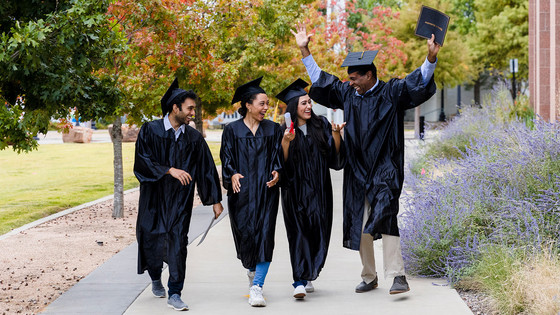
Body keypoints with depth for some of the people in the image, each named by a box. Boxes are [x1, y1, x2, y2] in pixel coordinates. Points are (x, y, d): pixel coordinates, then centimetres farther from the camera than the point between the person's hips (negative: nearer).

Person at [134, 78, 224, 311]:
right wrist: (170, 170, -23)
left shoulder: (194, 138, 3)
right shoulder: (150, 130, -5)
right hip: (154, 198, -1)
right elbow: (142, 160, -14)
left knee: (178, 242, -10)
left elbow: (206, 168, 7)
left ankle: (174, 294, -7)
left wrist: (215, 200, 6)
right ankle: (156, 278, 39)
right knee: (151, 240, 9)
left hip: (180, 199, 1)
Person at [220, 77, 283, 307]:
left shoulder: (273, 129, 9)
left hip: (266, 190, 0)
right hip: (241, 191, 0)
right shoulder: (232, 130, 5)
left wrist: (277, 173, -13)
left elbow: (278, 156, 7)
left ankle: (257, 287, -11)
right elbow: (226, 158, 2)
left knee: (264, 237, -10)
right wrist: (232, 174, -17)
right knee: (244, 235, 1)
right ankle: (252, 270, 34)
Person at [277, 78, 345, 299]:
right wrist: (286, 141, -21)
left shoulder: (321, 125, 7)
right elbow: (282, 163, -7)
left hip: (319, 190, 3)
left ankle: (307, 276, 20)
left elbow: (335, 155, 2)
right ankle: (299, 282, -15)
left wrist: (336, 134, -14)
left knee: (318, 232, 4)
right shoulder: (284, 131, 0)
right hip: (295, 191, -3)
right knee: (299, 233, -10)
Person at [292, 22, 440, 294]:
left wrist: (430, 60, -31)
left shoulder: (392, 93, -2)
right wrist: (304, 50, 17)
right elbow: (319, 79, 19)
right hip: (357, 170, 5)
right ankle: (369, 277, 21)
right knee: (360, 224, 8)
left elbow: (419, 82, -14)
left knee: (384, 216, -22)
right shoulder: (348, 94, 10)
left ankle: (398, 276, -24)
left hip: (384, 169, -5)